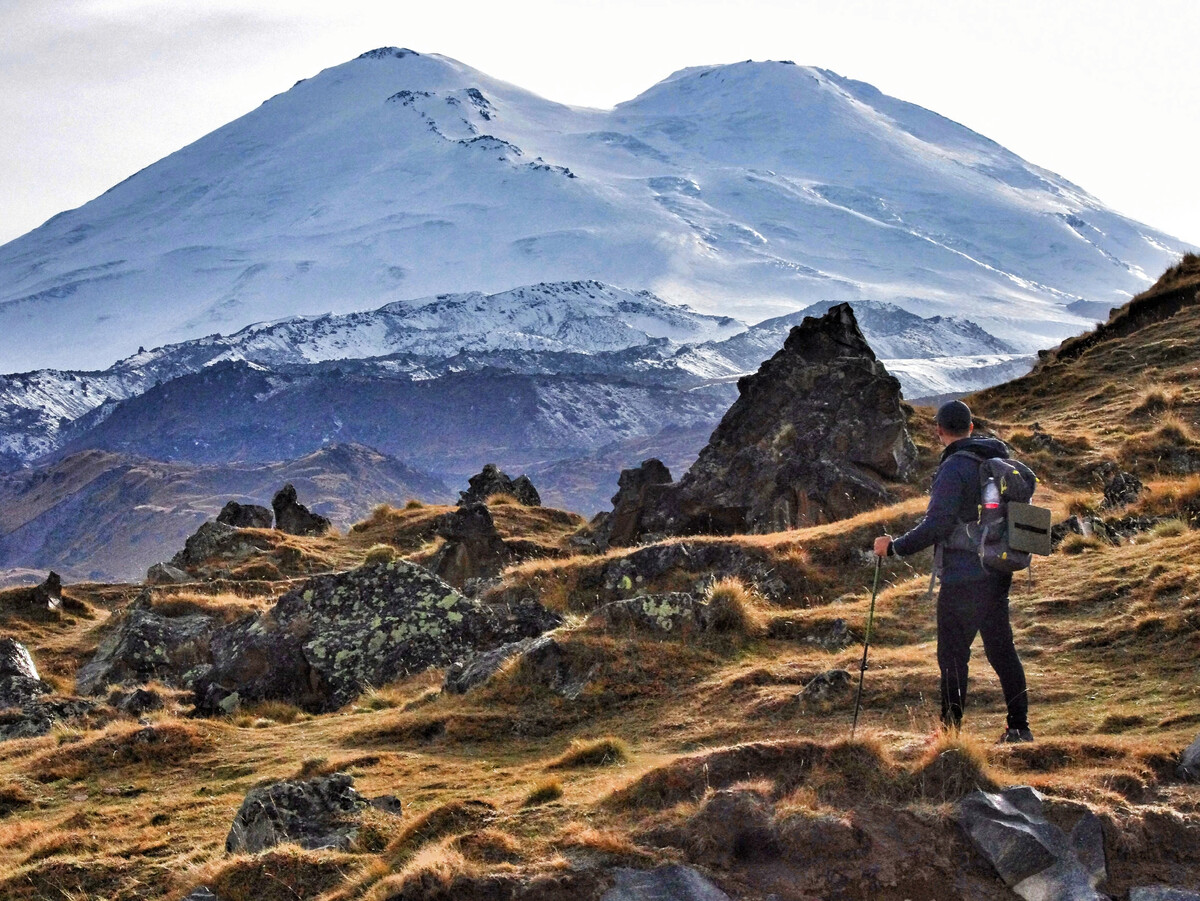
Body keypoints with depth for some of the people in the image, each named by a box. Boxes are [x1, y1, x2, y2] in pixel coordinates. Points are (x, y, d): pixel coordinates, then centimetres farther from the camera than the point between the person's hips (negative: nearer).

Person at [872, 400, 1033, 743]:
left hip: (963, 577, -8)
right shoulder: (999, 461, 10)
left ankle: (950, 731, 1)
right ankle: (1019, 727, 18)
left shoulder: (954, 468, -17)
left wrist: (895, 546, -15)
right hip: (998, 573, 8)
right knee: (1001, 649, 14)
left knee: (953, 655, -2)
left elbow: (937, 524, -23)